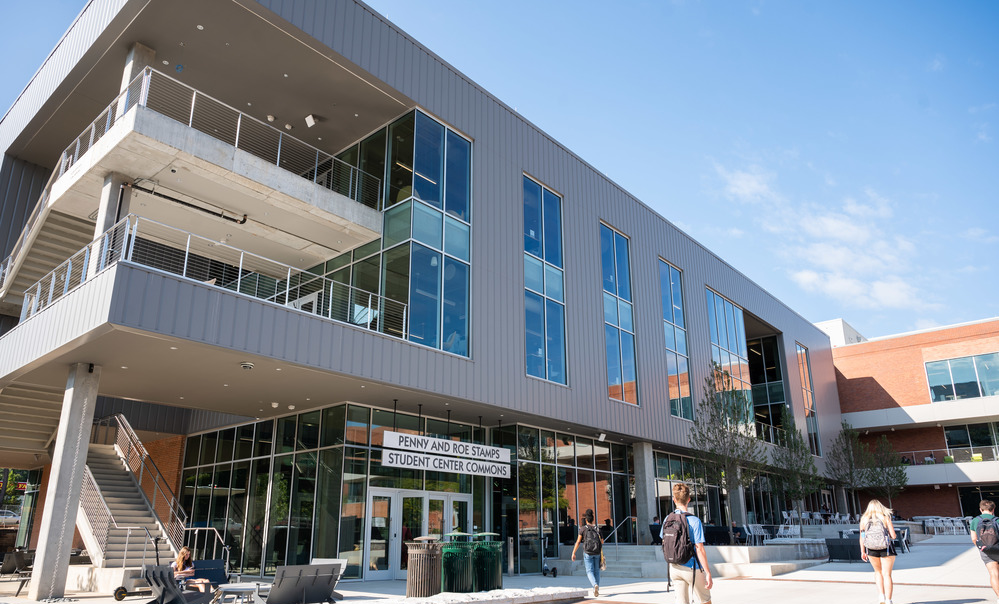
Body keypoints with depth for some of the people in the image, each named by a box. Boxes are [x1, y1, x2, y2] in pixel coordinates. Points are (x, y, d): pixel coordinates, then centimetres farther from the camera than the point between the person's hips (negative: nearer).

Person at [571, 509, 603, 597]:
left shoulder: (583, 528, -3)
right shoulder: (597, 528, 4)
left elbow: (578, 542, -3)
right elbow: (602, 541, 10)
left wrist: (573, 553, 4)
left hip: (588, 553, -3)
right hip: (597, 552, 3)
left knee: (590, 572, -1)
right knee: (596, 571, 17)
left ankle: (595, 585, -28)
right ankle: (597, 590, 18)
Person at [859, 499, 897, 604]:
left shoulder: (864, 519, 4)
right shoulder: (885, 518, -2)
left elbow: (861, 537, 5)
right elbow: (893, 536, -6)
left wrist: (863, 552, 12)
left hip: (871, 550, 2)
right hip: (886, 549, -2)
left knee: (878, 572, 22)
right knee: (887, 574, 4)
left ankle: (881, 596, 13)